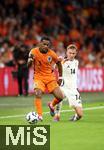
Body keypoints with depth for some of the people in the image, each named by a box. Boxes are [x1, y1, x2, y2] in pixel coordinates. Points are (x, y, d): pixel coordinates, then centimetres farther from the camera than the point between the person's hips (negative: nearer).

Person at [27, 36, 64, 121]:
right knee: (38, 94, -28)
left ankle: (51, 105, 28)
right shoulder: (34, 52, -12)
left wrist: (60, 77, 9)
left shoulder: (52, 54, -8)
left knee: (60, 97, -5)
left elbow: (58, 63, 9)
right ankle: (40, 116, -22)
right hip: (39, 77, -2)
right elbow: (28, 65, -13)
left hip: (50, 77, 2)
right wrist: (31, 59, -36)